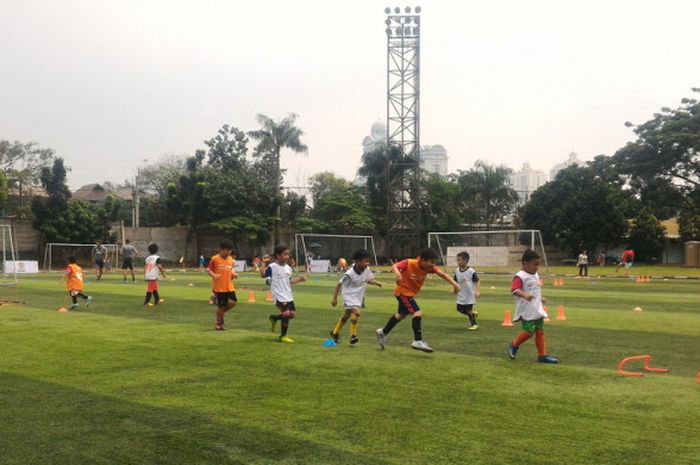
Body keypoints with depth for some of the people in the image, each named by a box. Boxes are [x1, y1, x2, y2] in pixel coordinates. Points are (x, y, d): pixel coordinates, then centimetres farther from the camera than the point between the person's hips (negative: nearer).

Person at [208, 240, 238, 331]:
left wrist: (234, 274, -1)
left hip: (229, 286, 6)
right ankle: (219, 324, 18)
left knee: (233, 302, -4)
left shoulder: (230, 259, 9)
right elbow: (209, 270, -5)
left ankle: (221, 313, 22)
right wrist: (213, 275, -24)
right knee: (221, 305, 0)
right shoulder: (215, 259, -9)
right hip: (219, 287, -6)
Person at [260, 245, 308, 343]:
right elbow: (263, 275, -12)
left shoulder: (288, 268, 10)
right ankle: (283, 336, 4)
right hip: (279, 296, -7)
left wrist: (299, 279, 7)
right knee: (286, 313, -16)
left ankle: (274, 318, 28)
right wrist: (264, 263, -20)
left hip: (288, 296, 8)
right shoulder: (272, 267, -10)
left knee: (292, 313, 4)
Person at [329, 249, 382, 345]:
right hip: (350, 296, -7)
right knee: (357, 312, -28)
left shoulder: (366, 270, -12)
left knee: (346, 315, 20)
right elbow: (339, 285, -16)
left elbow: (369, 279, 7)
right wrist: (334, 298, -12)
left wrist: (377, 283, -13)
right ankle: (353, 336, -16)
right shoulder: (349, 274, -27)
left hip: (359, 297, 7)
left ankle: (335, 333, 40)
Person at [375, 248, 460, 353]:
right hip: (403, 292, -8)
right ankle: (418, 341, -16)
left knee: (401, 315, 24)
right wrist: (397, 273, -56)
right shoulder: (409, 263, -26)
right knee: (417, 313, -22)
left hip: (411, 293, 8)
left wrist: (454, 284, -32)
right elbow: (394, 266, -34)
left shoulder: (429, 267, -13)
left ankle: (383, 332, 43)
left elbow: (442, 274, -20)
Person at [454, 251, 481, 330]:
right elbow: (456, 281, 12)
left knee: (469, 309, -1)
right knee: (459, 308, 4)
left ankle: (474, 324, 20)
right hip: (461, 295, 6)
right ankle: (473, 313, 30)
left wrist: (478, 291, -21)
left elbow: (477, 281, -13)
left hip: (470, 295, -6)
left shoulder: (471, 271, -16)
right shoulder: (457, 271, 0)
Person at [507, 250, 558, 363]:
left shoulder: (535, 275, 13)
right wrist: (525, 295, -43)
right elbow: (514, 289, -29)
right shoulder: (520, 276, -15)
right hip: (527, 311, -8)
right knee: (529, 332, -7)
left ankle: (542, 355, 11)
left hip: (537, 310, 8)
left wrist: (541, 298, 22)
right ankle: (514, 345, 17)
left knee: (540, 332, 5)